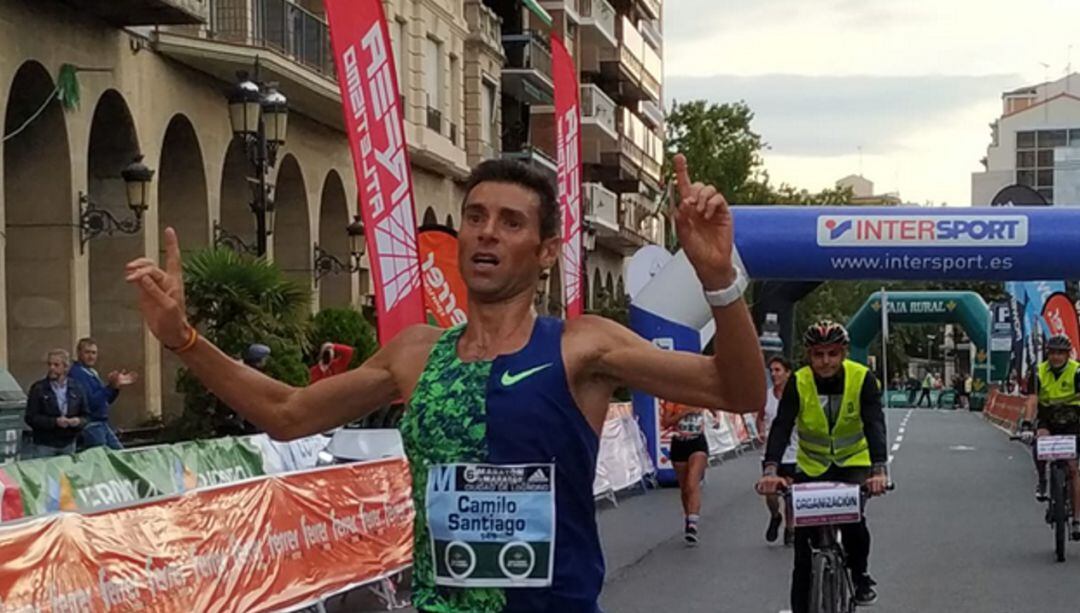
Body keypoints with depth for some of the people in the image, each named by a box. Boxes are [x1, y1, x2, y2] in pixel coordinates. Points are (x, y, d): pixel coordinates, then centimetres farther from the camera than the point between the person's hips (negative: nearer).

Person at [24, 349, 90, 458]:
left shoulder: (76, 388, 5)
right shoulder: (38, 389, -4)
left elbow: (85, 416, 10)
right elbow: (31, 418, -8)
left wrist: (79, 421, -13)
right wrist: (55, 422, -19)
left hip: (68, 445, 3)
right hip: (44, 446, -3)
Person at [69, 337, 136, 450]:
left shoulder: (92, 373, 15)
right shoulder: (76, 374, -16)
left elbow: (105, 401, 19)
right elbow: (90, 402, -25)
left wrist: (117, 386, 4)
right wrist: (111, 386, -31)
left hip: (103, 423, 10)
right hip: (90, 427, -10)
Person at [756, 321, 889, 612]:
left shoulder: (862, 379, -20)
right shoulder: (798, 383, -18)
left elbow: (875, 425, -30)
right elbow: (781, 426, -28)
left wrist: (879, 470, -46)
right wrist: (771, 470, -44)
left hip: (853, 462, -1)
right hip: (812, 466, 1)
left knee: (852, 519, -26)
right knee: (803, 540, -3)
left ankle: (860, 576, 1)